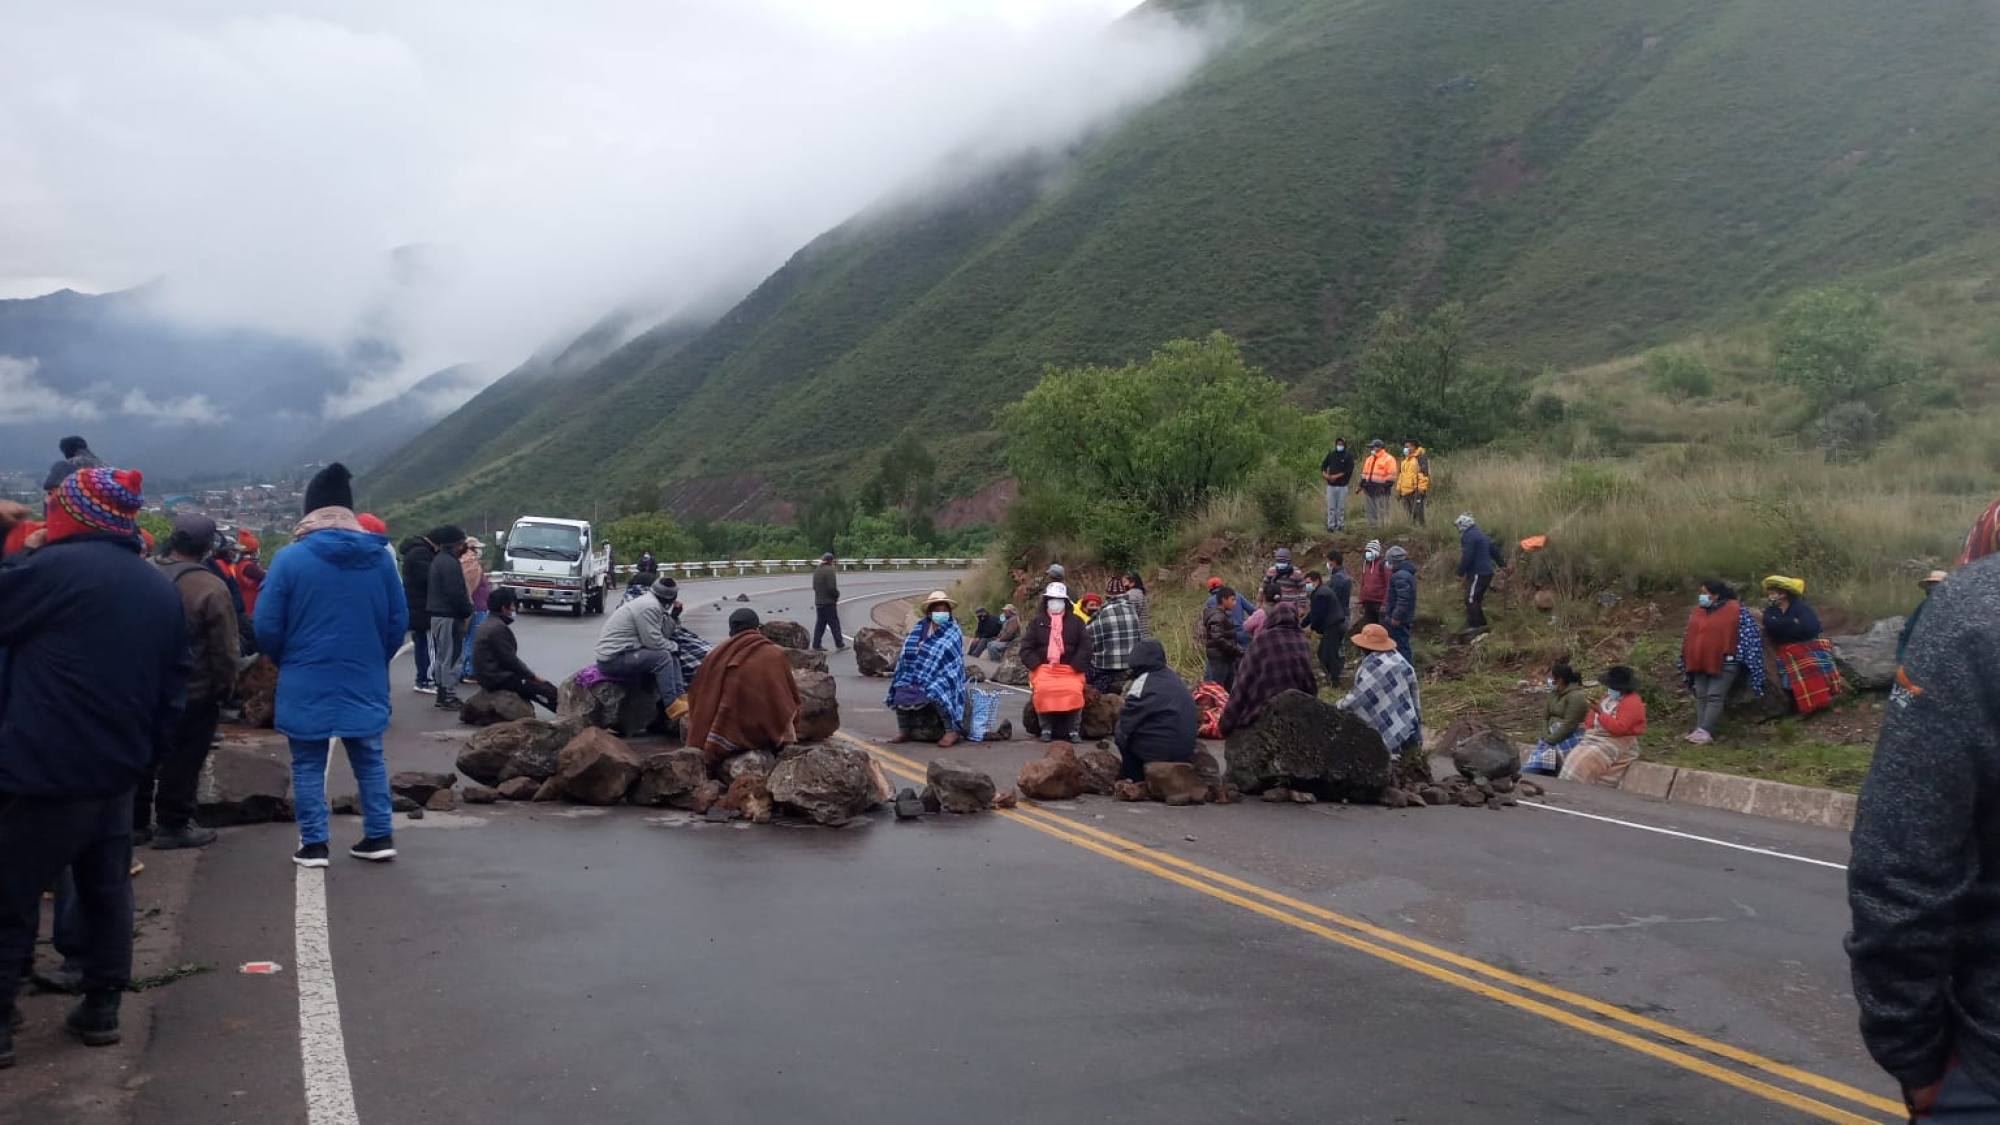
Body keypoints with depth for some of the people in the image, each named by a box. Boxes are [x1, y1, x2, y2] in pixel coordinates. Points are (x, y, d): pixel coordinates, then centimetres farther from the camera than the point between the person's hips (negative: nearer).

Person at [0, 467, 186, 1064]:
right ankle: (101, 1008, 21)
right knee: (106, 891, 15)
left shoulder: (54, 568, -14)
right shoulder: (163, 589, 10)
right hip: (117, 771, 7)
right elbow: (172, 691, 13)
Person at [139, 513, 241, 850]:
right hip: (194, 692, -6)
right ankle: (173, 825, 10)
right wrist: (225, 687, -1)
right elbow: (224, 649, -16)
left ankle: (136, 822, 24)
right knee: (182, 761, 4)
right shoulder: (210, 588, -20)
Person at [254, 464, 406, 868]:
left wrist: (285, 662, 12)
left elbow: (266, 626, -7)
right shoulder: (379, 555, -1)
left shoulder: (290, 558, -9)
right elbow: (399, 620, 3)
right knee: (369, 759, 13)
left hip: (307, 685, -2)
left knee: (308, 765, 8)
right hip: (365, 682, 3)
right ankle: (379, 837, 14)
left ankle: (313, 843, 10)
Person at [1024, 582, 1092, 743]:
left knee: (1073, 691, -29)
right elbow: (1026, 647, 8)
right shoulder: (1037, 622, 14)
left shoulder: (1076, 622, 13)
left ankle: (1072, 728, -8)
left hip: (1071, 668, 0)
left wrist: (1076, 666, -8)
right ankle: (1046, 727, -10)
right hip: (1043, 667, 0)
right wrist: (1036, 665, -6)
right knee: (1042, 690, -30)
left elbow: (1085, 647, 5)